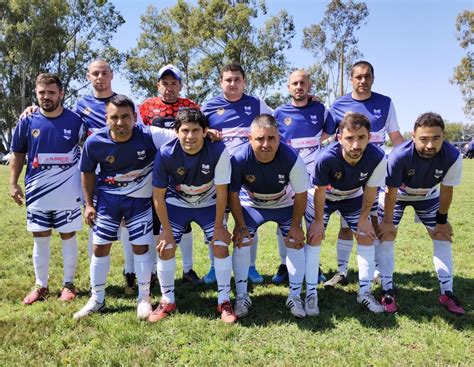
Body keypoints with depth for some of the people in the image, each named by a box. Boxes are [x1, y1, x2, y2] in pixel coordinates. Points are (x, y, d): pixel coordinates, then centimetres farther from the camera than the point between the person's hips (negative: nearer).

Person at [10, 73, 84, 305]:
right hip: (37, 193, 2)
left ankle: (68, 284, 22)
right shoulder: (27, 122, 0)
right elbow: (18, 155, 9)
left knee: (68, 236, 8)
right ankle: (40, 286, 26)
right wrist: (13, 183, 1)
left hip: (67, 193, -2)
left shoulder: (75, 121, -5)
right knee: (40, 238, 11)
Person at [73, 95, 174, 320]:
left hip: (140, 198, -1)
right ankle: (96, 299, 25)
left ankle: (144, 298, 21)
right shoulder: (94, 142, -19)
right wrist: (89, 204, 1)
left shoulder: (148, 136, -25)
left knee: (141, 247, 2)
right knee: (100, 246, 6)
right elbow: (88, 172, -1)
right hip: (108, 197, 2)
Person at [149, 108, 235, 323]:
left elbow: (221, 192, -21)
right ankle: (167, 301, 13)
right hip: (177, 204, 1)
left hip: (209, 204, 0)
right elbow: (158, 195, -17)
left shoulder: (218, 151, -31)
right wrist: (166, 229, -14)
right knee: (165, 247, -7)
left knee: (221, 246, -10)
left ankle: (224, 301, 7)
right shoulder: (166, 153, -28)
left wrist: (218, 226, -15)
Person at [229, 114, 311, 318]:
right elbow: (233, 194, -17)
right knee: (241, 242, -10)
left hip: (285, 204, 0)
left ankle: (295, 297, 8)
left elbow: (301, 194, -19)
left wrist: (295, 226, -13)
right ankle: (242, 297, 3)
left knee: (295, 242, -6)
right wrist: (240, 225, -13)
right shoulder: (239, 159, -34)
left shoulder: (291, 159, -34)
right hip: (251, 204, 0)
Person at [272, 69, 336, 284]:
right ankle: (285, 265, 15)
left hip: (314, 175, 0)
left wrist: (315, 144, 4)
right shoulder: (279, 113, 3)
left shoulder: (320, 110, 3)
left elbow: (330, 132, 16)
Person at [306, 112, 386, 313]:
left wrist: (363, 219, -6)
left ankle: (365, 292, 15)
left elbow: (370, 191, -16)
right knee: (314, 237, -8)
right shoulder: (326, 158, -41)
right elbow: (320, 192, -24)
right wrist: (318, 221, -12)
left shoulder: (377, 158, -34)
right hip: (323, 196, -3)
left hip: (353, 197, 3)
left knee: (367, 236, 1)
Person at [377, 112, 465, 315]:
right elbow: (391, 192, -25)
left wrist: (441, 220, -5)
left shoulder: (452, 157, -33)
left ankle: (447, 293, 14)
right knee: (386, 236, -9)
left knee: (443, 236, 2)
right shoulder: (399, 155, -40)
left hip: (428, 196, 3)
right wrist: (388, 221, -15)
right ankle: (388, 291, 3)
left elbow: (446, 191, -16)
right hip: (397, 194, -2)